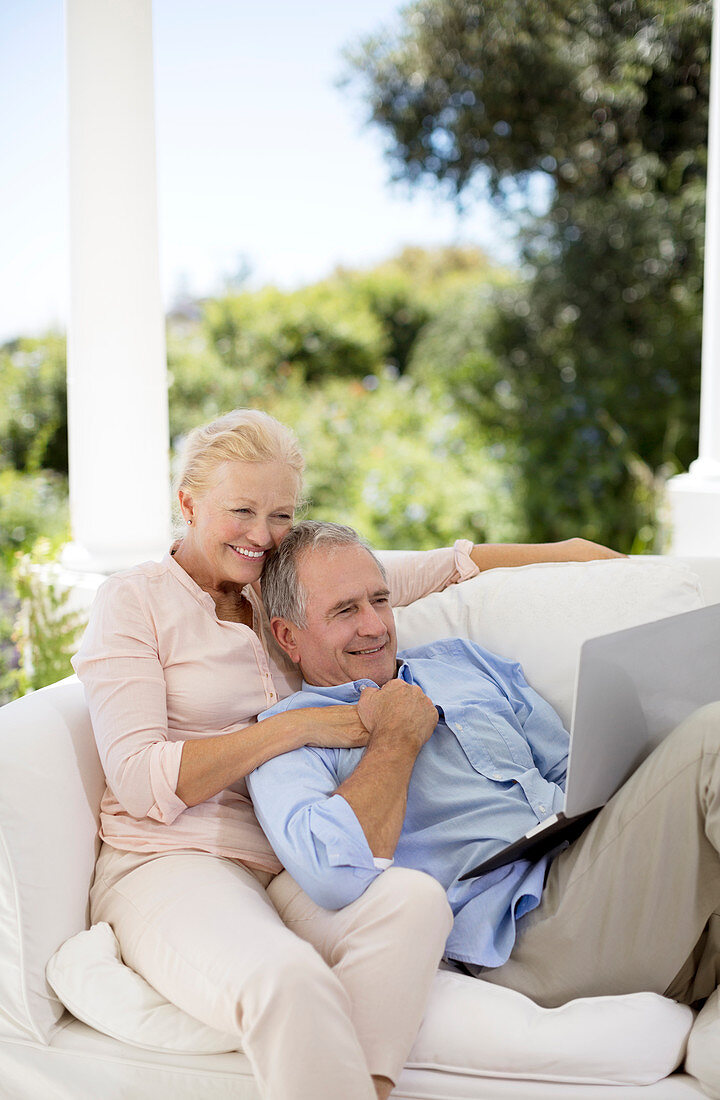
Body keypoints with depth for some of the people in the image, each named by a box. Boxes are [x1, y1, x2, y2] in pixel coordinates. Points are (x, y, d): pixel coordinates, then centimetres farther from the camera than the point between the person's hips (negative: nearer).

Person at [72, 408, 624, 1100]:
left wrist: (567, 550, 20)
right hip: (171, 862, -5)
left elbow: (435, 568, 23)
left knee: (414, 897, -29)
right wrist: (300, 727, -13)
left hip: (285, 862, 5)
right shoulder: (136, 601, 0)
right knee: (287, 980, -37)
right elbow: (141, 782, -11)